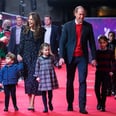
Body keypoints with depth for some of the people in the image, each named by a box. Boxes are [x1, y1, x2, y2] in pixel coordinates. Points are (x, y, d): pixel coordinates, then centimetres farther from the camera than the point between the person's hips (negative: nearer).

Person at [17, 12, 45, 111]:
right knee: (28, 78, 4)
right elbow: (21, 43, 7)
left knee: (34, 78, -10)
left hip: (37, 57, -3)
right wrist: (19, 54, -4)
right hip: (26, 57, 3)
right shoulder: (25, 30, 8)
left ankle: (32, 103, -12)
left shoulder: (41, 31, 1)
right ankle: (30, 101, 12)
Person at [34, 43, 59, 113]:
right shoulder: (39, 59, 0)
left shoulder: (51, 57, 2)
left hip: (50, 76, 1)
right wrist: (37, 76, 0)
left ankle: (50, 103, 37)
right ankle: (45, 107, 12)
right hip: (43, 77, -1)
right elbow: (37, 68, 4)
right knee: (43, 93, 3)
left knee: (50, 92, 10)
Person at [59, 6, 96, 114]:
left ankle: (82, 107, -6)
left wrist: (93, 58, 1)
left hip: (82, 57, 0)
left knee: (82, 81, -6)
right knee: (69, 81, 8)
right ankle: (70, 104, 19)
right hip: (70, 57, 0)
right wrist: (61, 57, -11)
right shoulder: (67, 26, 1)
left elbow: (92, 42, 6)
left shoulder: (88, 26, 4)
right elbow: (62, 42, -2)